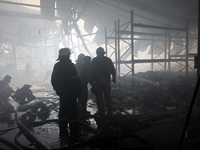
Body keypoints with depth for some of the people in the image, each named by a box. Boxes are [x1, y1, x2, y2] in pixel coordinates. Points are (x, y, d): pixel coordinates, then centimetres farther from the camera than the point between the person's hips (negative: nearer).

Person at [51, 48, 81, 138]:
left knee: (63, 111, 15)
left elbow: (53, 80, 12)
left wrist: (57, 89, 22)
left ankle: (63, 131, 23)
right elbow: (76, 80, -16)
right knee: (72, 112, 1)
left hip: (61, 93, 7)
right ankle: (74, 132, 7)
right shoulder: (70, 66, -15)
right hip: (70, 93, -7)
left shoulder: (56, 66, 6)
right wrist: (78, 92, -7)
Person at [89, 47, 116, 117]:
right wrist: (114, 78, 15)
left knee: (99, 96, 4)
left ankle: (101, 111, 5)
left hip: (98, 81, -2)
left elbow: (91, 72, -4)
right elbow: (113, 70, 6)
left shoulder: (94, 60, -2)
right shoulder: (108, 60, 4)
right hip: (106, 81, 3)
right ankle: (109, 110, 17)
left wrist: (91, 80, 2)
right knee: (107, 95, 15)